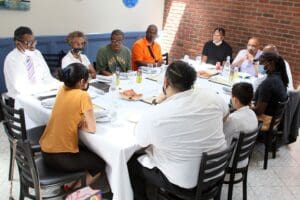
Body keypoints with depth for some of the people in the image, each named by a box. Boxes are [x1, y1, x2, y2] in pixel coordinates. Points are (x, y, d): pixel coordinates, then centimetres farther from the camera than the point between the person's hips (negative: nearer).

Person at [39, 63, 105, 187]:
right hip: (60, 157, -8)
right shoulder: (83, 96, -17)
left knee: (87, 151, 31)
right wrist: (78, 125, 1)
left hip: (46, 151, 8)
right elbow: (92, 128, -13)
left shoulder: (62, 90, 3)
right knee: (100, 163, 16)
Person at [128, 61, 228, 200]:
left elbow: (141, 144, -5)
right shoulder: (211, 96, -12)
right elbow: (224, 114, 11)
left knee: (132, 162, 17)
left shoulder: (154, 115, -26)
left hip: (183, 182, -5)